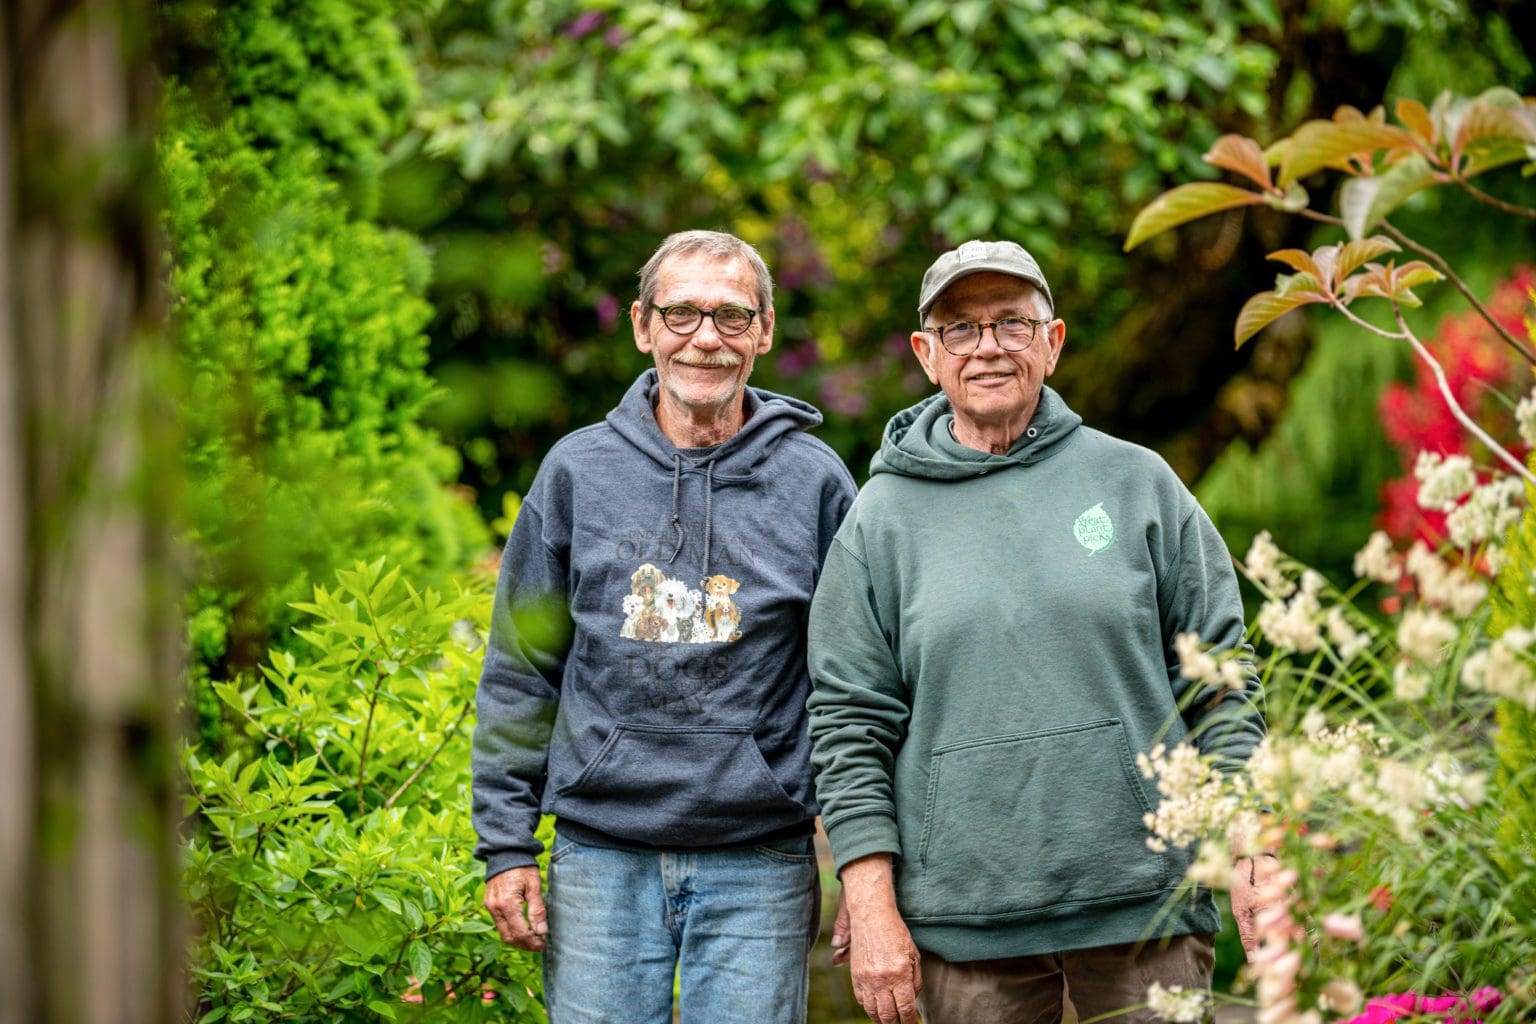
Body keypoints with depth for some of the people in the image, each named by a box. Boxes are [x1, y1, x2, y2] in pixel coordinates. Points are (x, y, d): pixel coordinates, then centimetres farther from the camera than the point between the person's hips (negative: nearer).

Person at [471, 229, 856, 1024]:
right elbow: (519, 672, 9)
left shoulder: (814, 482, 3)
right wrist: (506, 844, 3)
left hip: (759, 866, -1)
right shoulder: (578, 471, 5)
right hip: (601, 859, 1)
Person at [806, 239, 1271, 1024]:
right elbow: (850, 727, 4)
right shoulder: (882, 520, 7)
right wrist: (872, 907, -3)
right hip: (965, 925, 0)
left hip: (1145, 904, 0)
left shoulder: (1137, 482, 8)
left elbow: (1220, 678, 8)